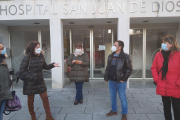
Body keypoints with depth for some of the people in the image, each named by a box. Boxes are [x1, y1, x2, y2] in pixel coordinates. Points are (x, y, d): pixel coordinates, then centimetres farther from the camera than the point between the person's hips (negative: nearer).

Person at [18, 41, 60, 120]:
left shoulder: (41, 56, 1)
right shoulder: (27, 57, -13)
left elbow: (45, 67, 13)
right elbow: (22, 71, -13)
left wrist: (52, 65, -3)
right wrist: (32, 77, -19)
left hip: (40, 82, 4)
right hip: (30, 83, -4)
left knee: (45, 98, 5)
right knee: (30, 100, 12)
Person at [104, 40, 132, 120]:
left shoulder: (125, 56, -9)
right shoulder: (110, 56, 10)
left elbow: (129, 69, -10)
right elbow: (107, 68, 15)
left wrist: (124, 79, -14)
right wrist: (106, 77, 9)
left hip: (120, 82, -6)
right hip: (111, 81, 6)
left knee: (122, 98, 5)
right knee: (113, 97, 17)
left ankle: (124, 114, 21)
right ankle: (114, 110, 34)